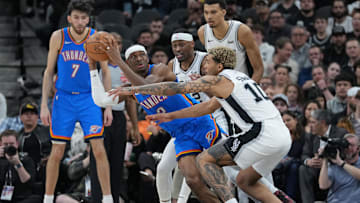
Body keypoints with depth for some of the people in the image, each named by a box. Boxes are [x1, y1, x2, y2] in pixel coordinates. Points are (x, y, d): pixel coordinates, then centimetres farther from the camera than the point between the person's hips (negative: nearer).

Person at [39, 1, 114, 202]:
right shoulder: (58, 37, -4)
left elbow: (106, 72, 5)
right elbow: (49, 72, 4)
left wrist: (108, 106, 0)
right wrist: (44, 105, -1)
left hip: (89, 98, 0)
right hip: (64, 98, 0)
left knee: (99, 149, -9)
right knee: (57, 152, 1)